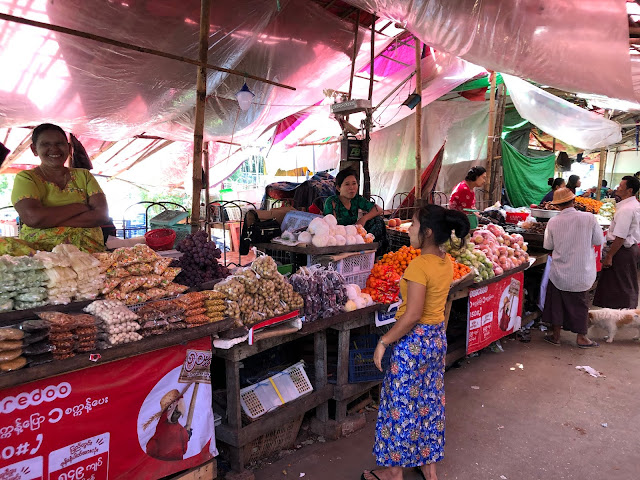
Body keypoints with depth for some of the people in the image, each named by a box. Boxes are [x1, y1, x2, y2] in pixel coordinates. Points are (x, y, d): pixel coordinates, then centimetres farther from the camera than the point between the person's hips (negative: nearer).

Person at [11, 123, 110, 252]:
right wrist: (79, 207, -3)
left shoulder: (83, 175, 16)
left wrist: (49, 221, -7)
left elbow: (102, 214, 1)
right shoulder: (25, 178, 9)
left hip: (88, 251, 0)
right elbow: (32, 217, -11)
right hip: (39, 250, 0)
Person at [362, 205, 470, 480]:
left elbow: (412, 315, -26)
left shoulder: (419, 265, -24)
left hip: (414, 340, -8)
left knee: (401, 404, 7)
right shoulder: (446, 263, 2)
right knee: (431, 399, 20)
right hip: (438, 337, 9)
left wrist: (384, 341, -17)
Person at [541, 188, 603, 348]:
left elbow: (548, 246, 1)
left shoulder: (553, 222, -10)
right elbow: (599, 240, -2)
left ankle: (556, 336, 22)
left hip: (559, 273, 1)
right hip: (582, 273, 0)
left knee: (557, 303, 14)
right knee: (580, 304, 14)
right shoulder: (589, 218, -13)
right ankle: (581, 337, 24)